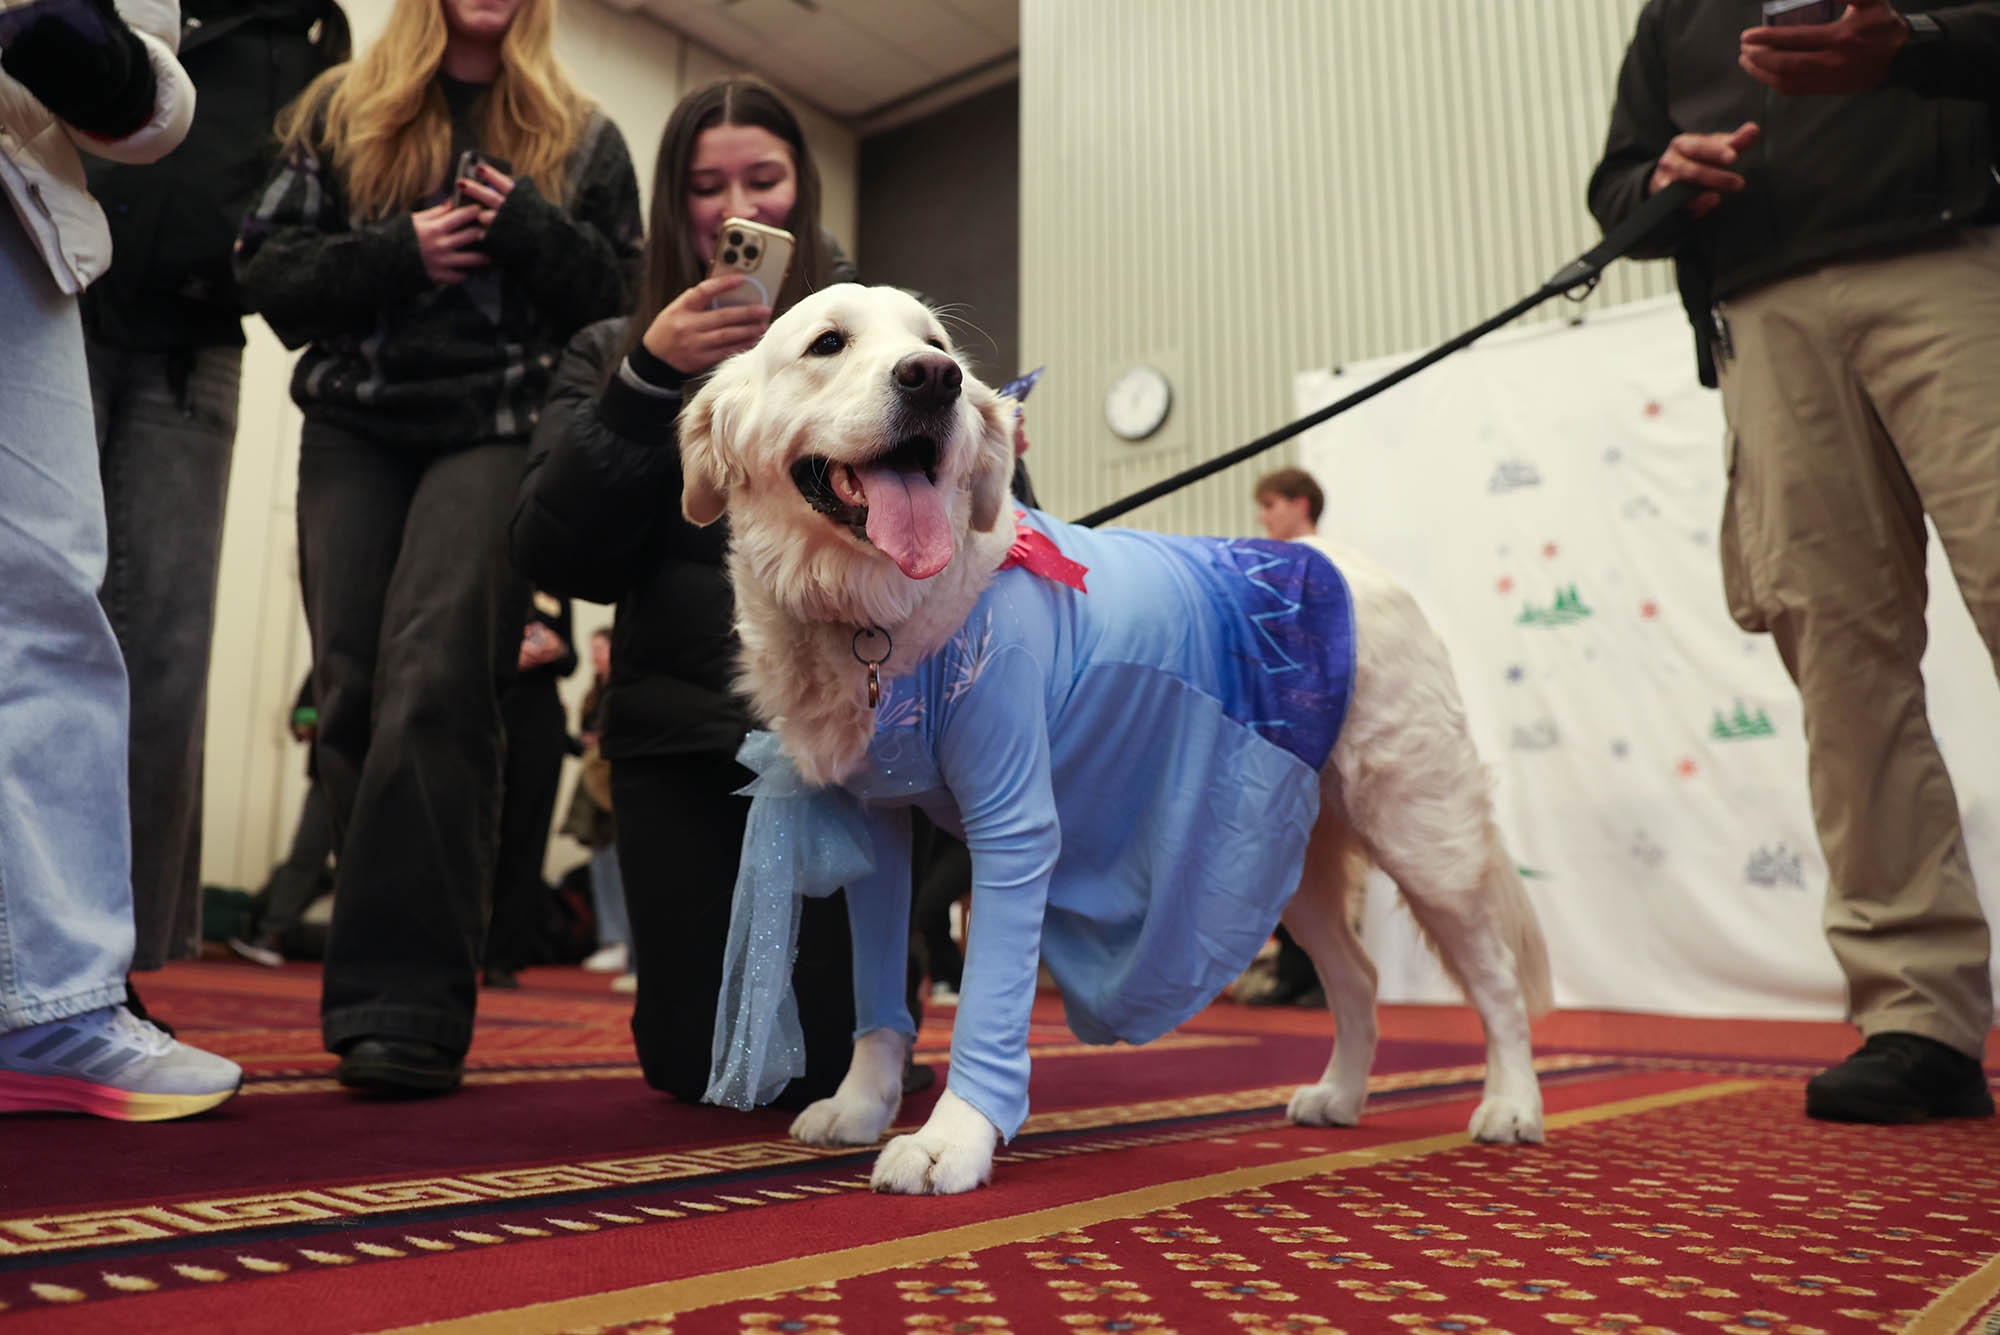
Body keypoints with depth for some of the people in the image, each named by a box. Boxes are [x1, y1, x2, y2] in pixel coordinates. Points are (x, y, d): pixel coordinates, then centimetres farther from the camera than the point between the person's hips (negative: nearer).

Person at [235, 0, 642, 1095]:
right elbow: (266, 265, 10)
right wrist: (400, 252, -5)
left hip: (497, 436, -2)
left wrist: (530, 230, -8)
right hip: (353, 429, 3)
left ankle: (406, 1005, -18)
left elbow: (625, 298, 7)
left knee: (433, 683, -19)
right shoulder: (340, 111, 19)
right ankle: (392, 982, 8)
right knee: (353, 693, -4)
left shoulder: (582, 141, 16)